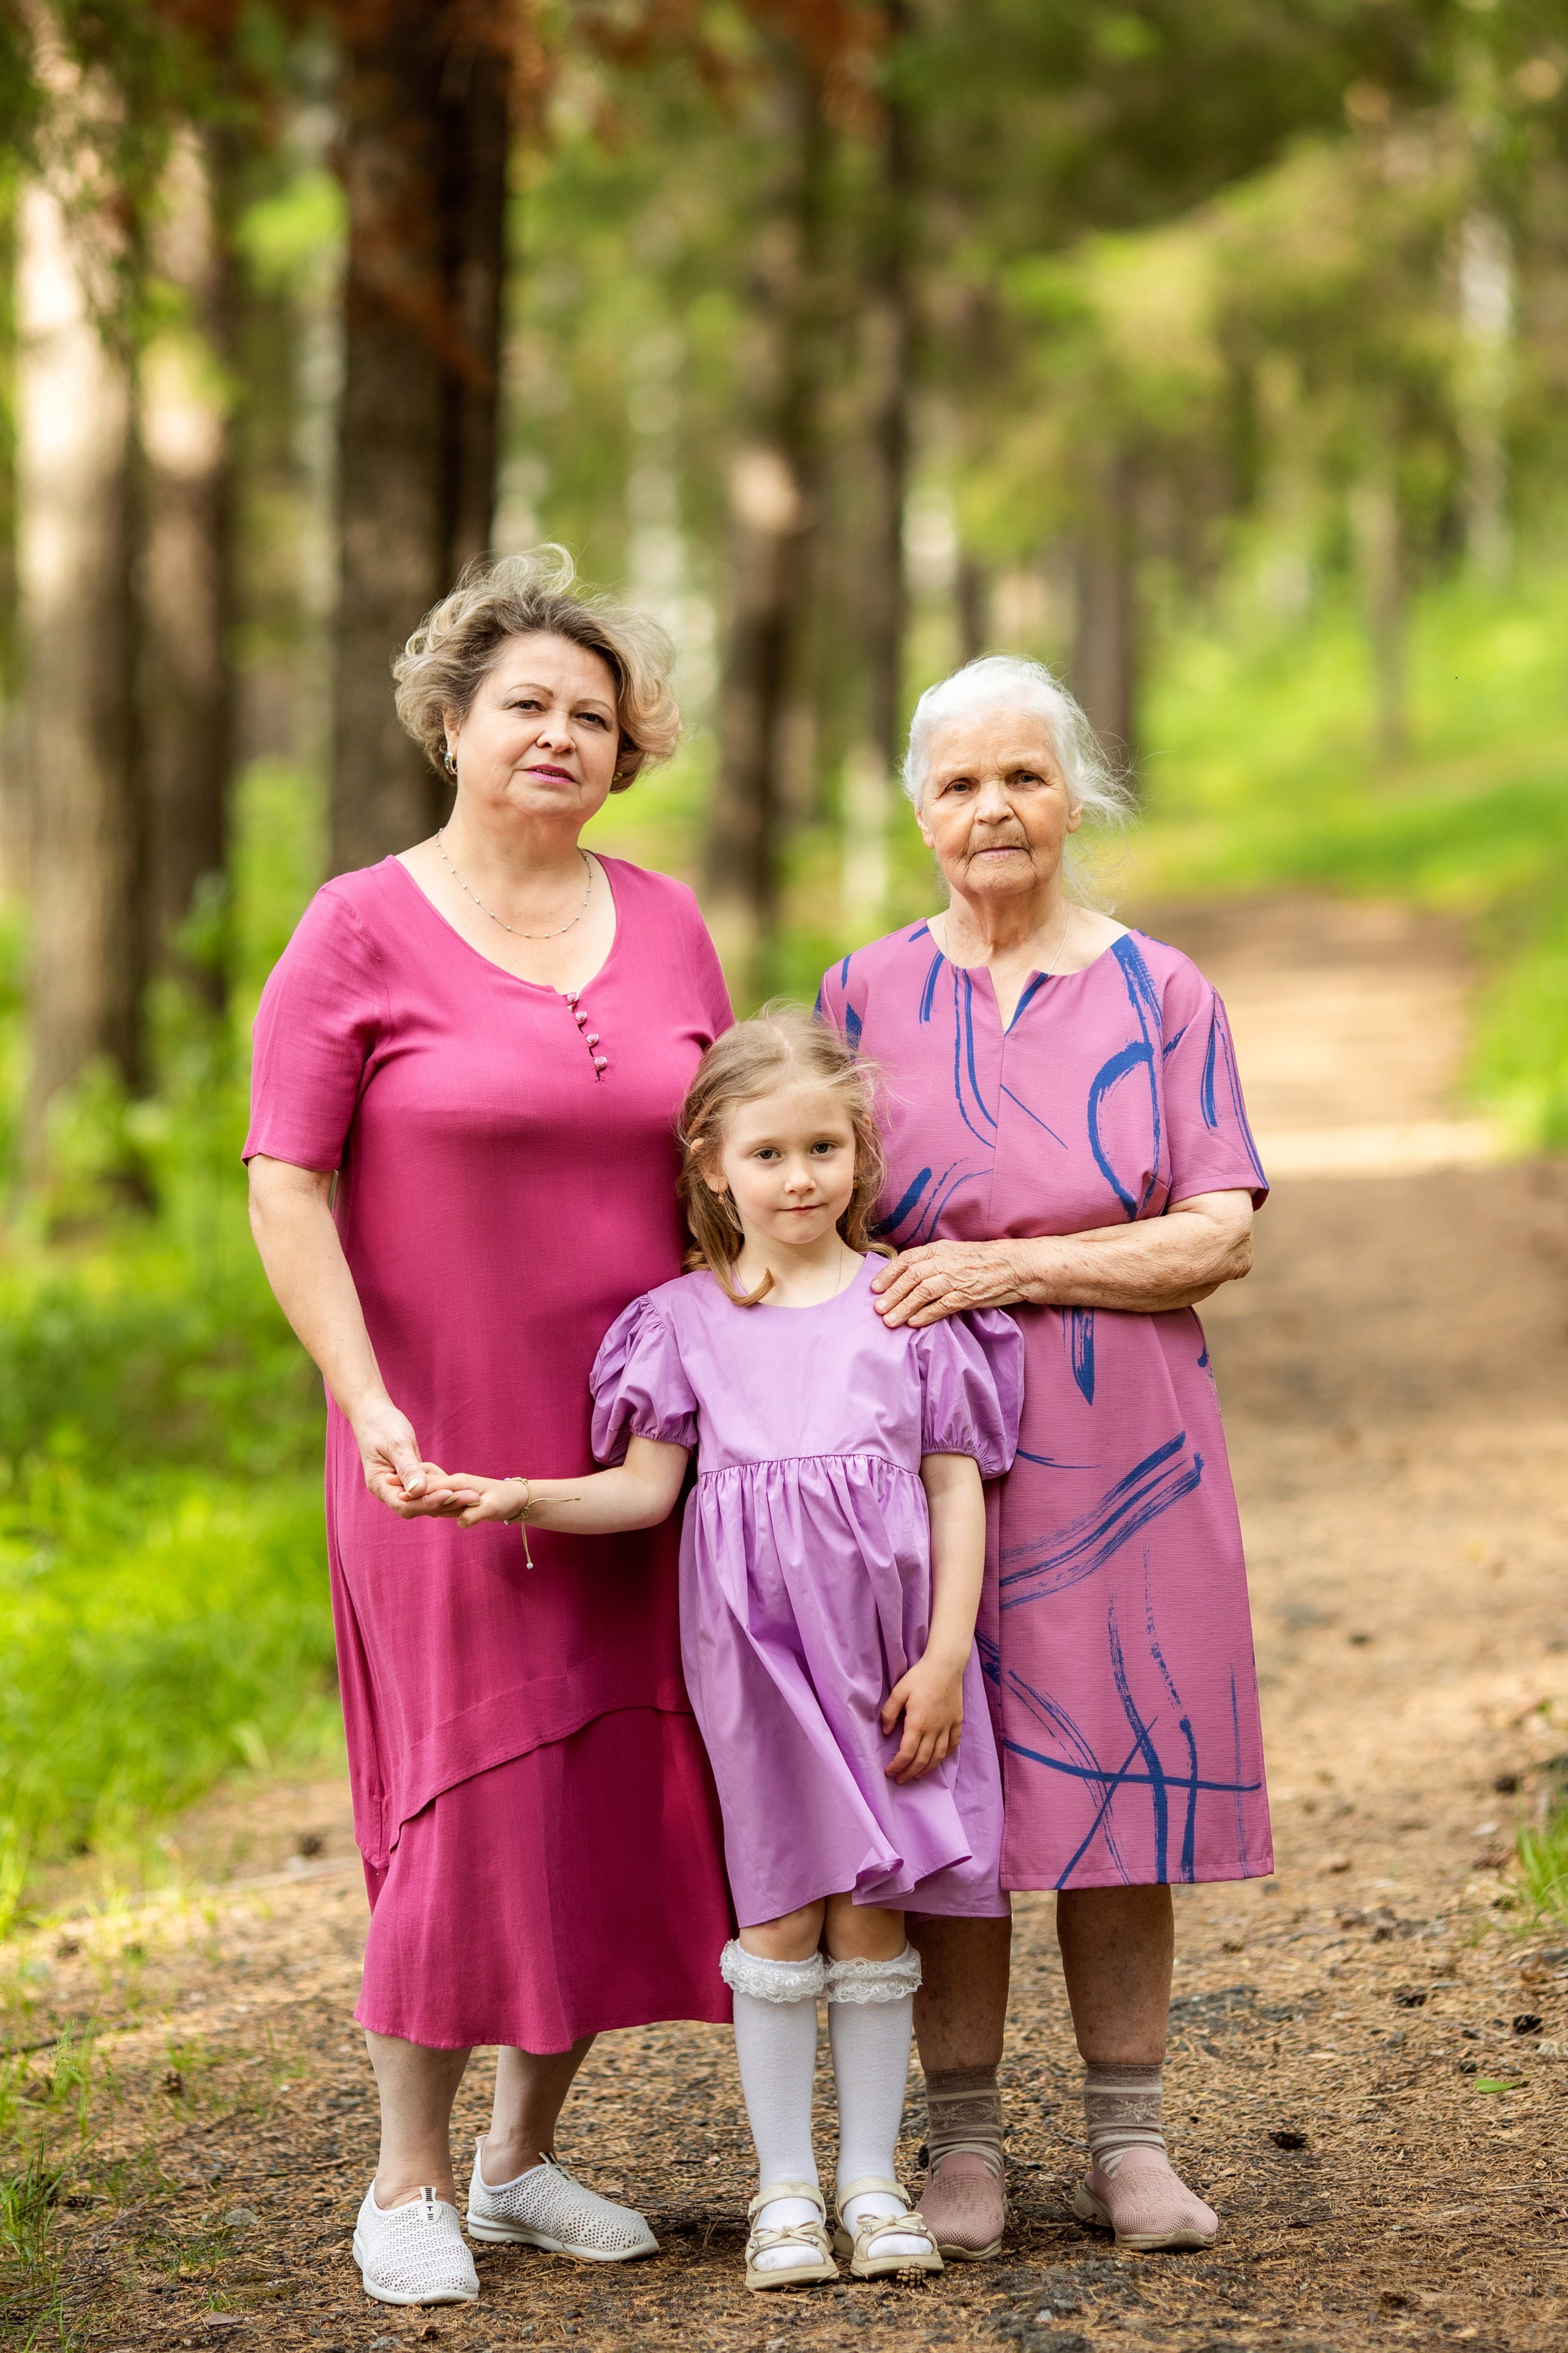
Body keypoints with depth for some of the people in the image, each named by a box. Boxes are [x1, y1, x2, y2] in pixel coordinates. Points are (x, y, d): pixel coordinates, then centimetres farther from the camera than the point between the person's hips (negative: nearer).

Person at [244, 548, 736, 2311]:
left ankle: (525, 2158, 21)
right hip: (446, 1438, -4)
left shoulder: (665, 925, 9)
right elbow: (286, 1187, -7)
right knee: (472, 1785, -4)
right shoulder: (364, 931, -4)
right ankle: (408, 2180, 11)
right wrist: (366, 1402, -16)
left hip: (635, 1438, 4)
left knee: (619, 1783, 6)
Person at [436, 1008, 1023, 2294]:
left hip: (883, 1643, 0)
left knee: (870, 1912, 4)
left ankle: (873, 2182, 14)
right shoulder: (688, 1321, 3)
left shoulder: (910, 1306, 2)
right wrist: (521, 1498, -16)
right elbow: (648, 1483, 1)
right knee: (780, 1911, 2)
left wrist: (944, 1656, -5)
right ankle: (785, 2187, 12)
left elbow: (957, 1488, 2)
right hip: (750, 1641, 0)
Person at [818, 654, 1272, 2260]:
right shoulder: (864, 995, 6)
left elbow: (1219, 1237, -4)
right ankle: (962, 2145, 12)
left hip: (1123, 1450, 0)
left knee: (1120, 1778, 3)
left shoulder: (1159, 995, 4)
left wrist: (1011, 1268, -14)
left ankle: (1127, 2143, 14)